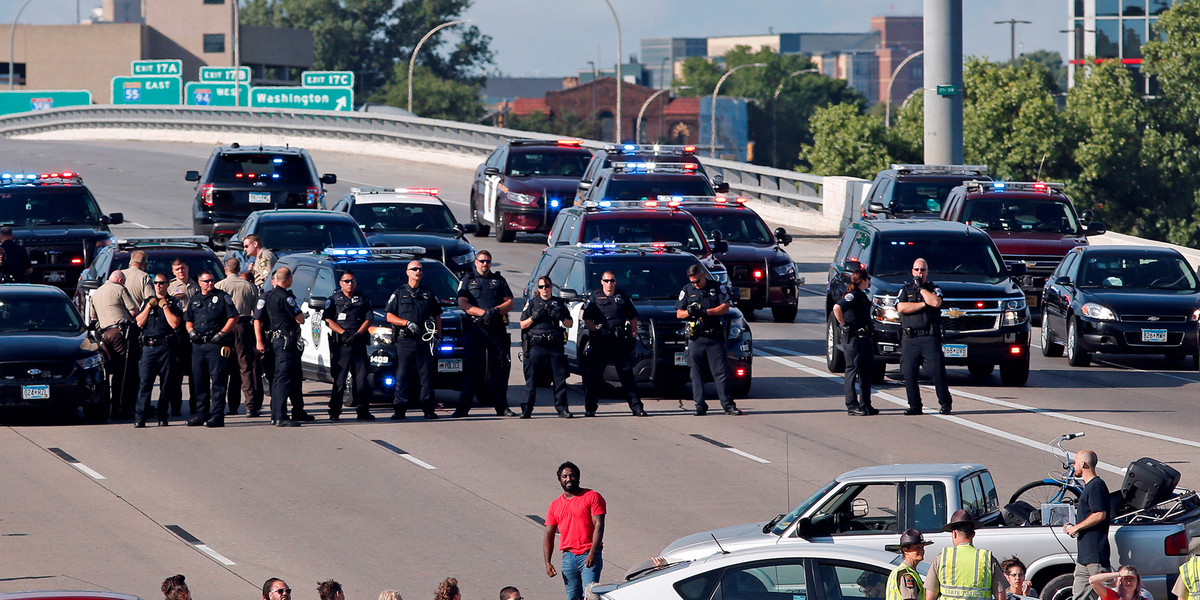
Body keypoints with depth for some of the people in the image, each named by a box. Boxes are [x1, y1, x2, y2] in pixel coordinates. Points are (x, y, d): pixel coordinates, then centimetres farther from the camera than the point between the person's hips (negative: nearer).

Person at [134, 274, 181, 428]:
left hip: (166, 347, -1)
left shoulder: (174, 303, 8)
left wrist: (164, 306, -5)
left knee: (166, 384, 0)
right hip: (148, 346, 1)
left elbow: (175, 323, -7)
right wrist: (149, 306, 0)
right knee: (144, 382, -7)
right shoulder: (147, 302, 17)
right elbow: (139, 322, 7)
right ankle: (139, 417, -9)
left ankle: (162, 417, 7)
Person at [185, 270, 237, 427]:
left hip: (216, 344, -6)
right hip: (198, 344, 6)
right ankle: (201, 413, 17)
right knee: (199, 379, 8)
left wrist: (222, 333, -11)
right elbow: (188, 319, 26)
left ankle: (217, 415, -8)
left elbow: (233, 318, -2)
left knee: (217, 380, -8)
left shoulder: (222, 297, 2)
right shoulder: (195, 300, 18)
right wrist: (191, 331, 5)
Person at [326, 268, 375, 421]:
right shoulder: (334, 300, 9)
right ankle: (334, 412, 1)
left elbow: (368, 319, 7)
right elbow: (328, 320, 1)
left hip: (359, 344, 1)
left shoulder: (363, 300, 14)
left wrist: (357, 334, -9)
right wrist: (343, 333, -11)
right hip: (340, 345, -1)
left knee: (362, 377, -3)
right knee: (339, 379, -3)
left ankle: (363, 411, 1)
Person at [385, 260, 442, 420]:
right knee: (402, 376, -5)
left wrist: (438, 335, 8)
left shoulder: (428, 294, 15)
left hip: (423, 341, 2)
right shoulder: (399, 293, 8)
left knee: (426, 375, -1)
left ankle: (428, 408, 3)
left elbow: (437, 316, 21)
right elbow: (389, 316, 3)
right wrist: (407, 323, -11)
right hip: (404, 341, -2)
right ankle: (399, 409, -3)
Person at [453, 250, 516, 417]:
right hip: (474, 328, -2)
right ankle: (462, 408, -6)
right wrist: (483, 312, -14)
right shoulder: (468, 280, 12)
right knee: (471, 368, -7)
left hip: (497, 328, 2)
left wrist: (496, 310, -10)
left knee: (500, 368, 0)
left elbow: (509, 303, 12)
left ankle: (501, 406, 5)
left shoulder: (499, 280, 17)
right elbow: (462, 304, 0)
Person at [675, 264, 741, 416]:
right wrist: (689, 312, -11)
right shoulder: (687, 291, 11)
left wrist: (705, 312, -13)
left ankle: (728, 405, -3)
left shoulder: (718, 288, 5)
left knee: (721, 372, -4)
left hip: (715, 337, -2)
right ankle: (700, 405, 8)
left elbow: (725, 308, -3)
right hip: (696, 339, 2)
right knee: (696, 373, 1)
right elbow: (678, 314, 11)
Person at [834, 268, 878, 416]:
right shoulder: (852, 295, -14)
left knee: (867, 370, 12)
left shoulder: (862, 295, 14)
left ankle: (865, 404, 18)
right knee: (853, 370, -6)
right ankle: (852, 406, -5)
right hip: (854, 337, -10)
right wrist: (844, 324, -19)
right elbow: (837, 308, -29)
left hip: (864, 336, 10)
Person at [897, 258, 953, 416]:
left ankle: (945, 404, -2)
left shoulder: (934, 289, 12)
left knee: (937, 370, -9)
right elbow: (901, 308, -3)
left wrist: (921, 288, -3)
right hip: (909, 338, 2)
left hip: (930, 338, -2)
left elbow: (936, 302, -10)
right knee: (909, 373, -2)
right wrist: (923, 304, -5)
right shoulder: (905, 290, 15)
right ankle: (914, 406, 5)